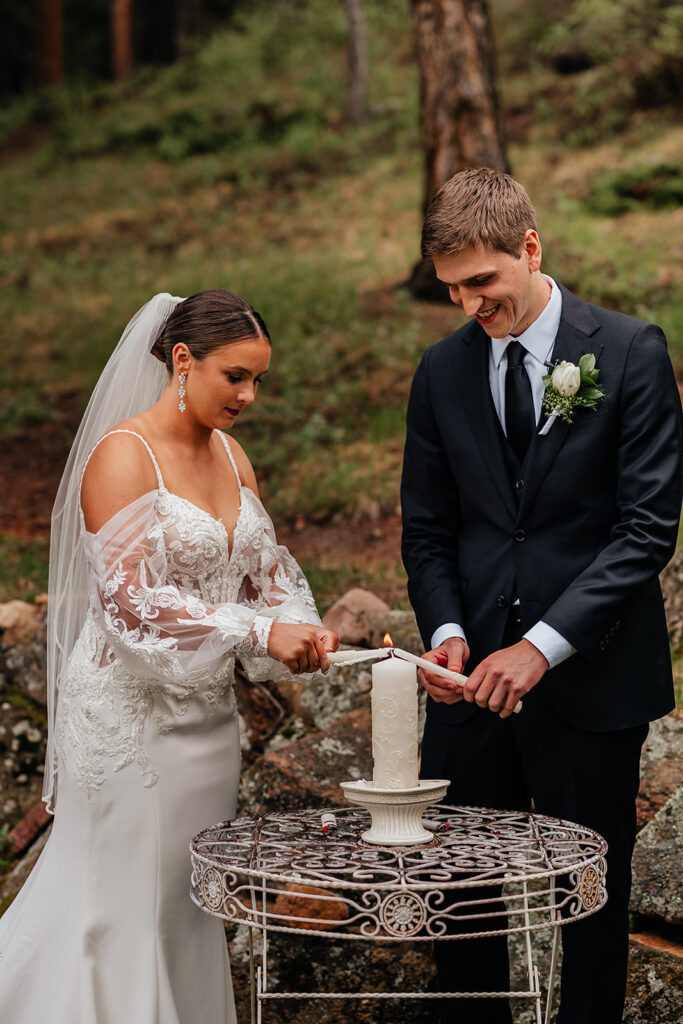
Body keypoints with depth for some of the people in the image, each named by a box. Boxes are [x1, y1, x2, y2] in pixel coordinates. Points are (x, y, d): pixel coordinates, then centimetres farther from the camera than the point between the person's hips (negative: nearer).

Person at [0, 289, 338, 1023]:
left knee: (191, 913, 13)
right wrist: (258, 632, -26)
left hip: (206, 714, 7)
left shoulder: (231, 456, 9)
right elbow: (129, 598, -22)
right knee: (123, 912, 1)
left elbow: (265, 572, 12)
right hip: (130, 714, -7)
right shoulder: (123, 455, -15)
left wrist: (299, 629, -10)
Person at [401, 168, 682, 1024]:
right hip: (475, 680, 3)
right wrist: (447, 632, -8)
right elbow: (427, 529, 11)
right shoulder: (441, 371, 7)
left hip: (592, 676, -3)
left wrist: (543, 645, -18)